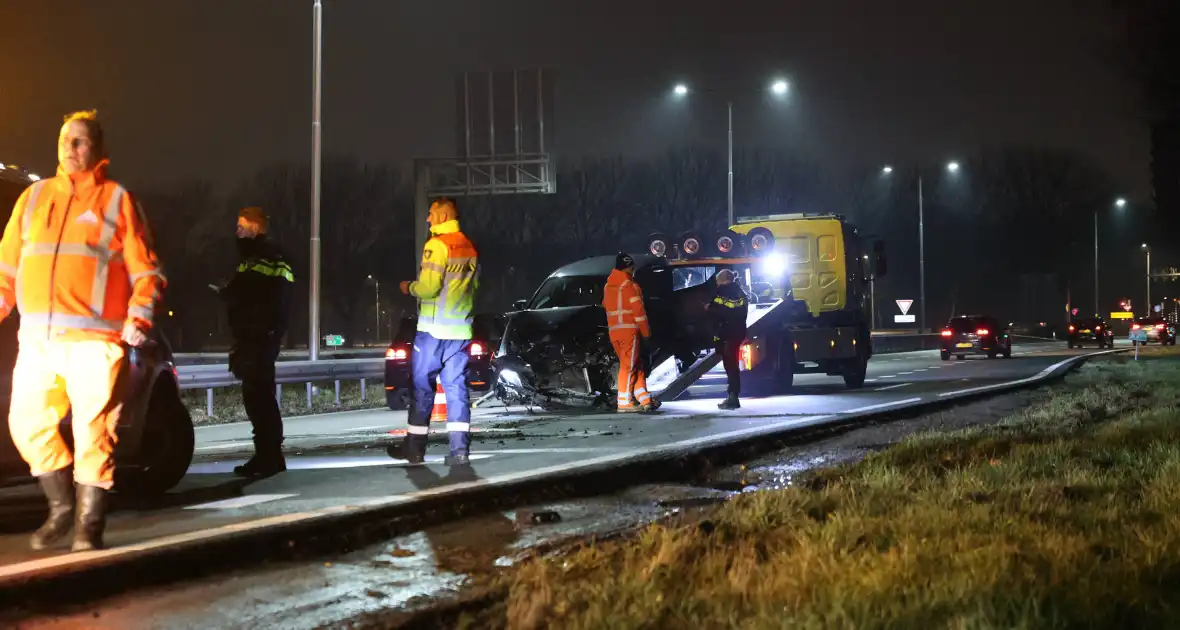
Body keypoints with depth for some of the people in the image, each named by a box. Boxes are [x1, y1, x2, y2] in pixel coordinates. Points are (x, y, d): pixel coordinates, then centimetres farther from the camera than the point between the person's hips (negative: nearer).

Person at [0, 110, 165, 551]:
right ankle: (62, 505, 21)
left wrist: (139, 318, -10)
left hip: (94, 340, -4)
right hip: (37, 339, 4)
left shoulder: (117, 201, 7)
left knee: (93, 432, -6)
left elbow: (146, 271, 4)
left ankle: (88, 526, 4)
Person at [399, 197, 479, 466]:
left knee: (422, 386, 3)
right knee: (456, 387, 5)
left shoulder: (437, 245, -13)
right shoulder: (470, 248, 12)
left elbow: (429, 286, -18)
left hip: (434, 328, -6)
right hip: (461, 329, 6)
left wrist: (410, 287, -1)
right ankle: (460, 448, -4)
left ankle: (415, 447, 9)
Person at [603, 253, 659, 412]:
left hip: (614, 331, 8)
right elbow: (638, 311, -11)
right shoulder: (630, 286, -9)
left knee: (636, 365, 12)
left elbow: (606, 306, 20)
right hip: (629, 331, -8)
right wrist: (646, 331, -3)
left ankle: (645, 399, 12)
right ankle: (625, 402, -5)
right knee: (629, 366, -4)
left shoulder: (608, 287, 15)